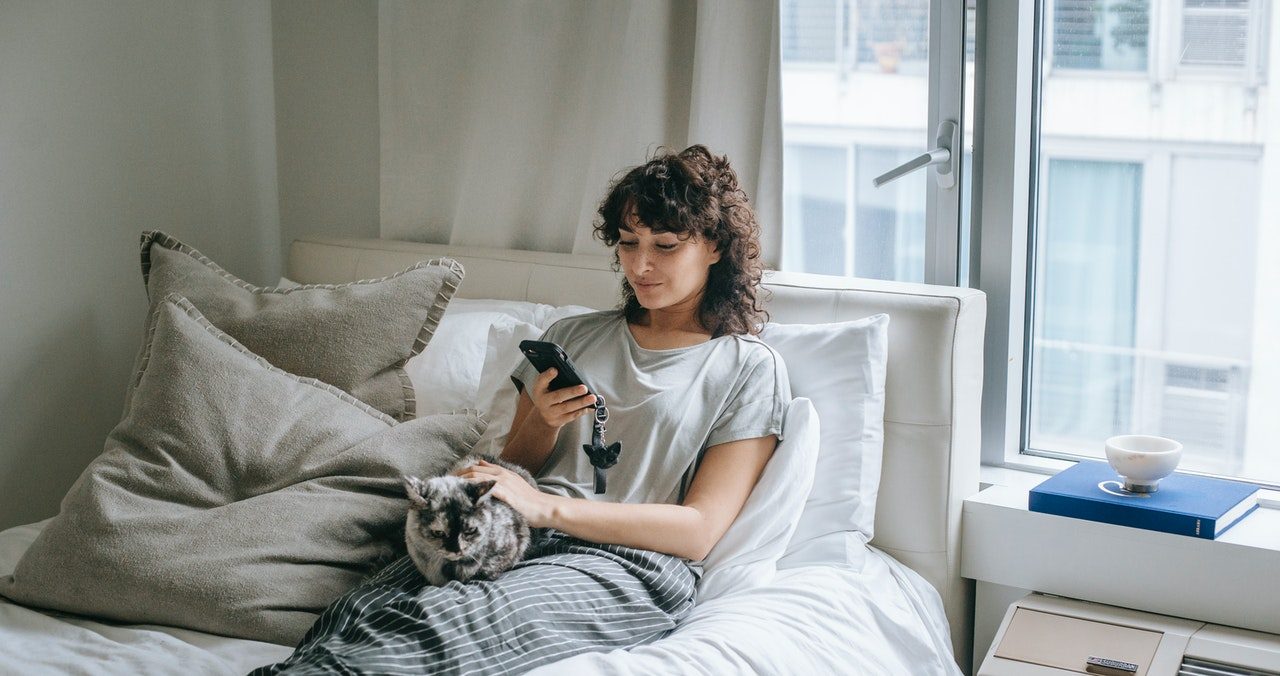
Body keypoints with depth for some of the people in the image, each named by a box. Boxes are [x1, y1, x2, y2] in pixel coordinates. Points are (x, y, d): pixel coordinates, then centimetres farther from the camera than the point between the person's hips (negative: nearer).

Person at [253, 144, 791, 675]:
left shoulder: (749, 369, 9)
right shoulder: (571, 337, 25)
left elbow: (700, 529, -3)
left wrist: (546, 508, -14)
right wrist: (543, 422, 0)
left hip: (625, 566, -5)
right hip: (517, 536, 5)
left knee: (424, 624, -36)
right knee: (356, 611, -32)